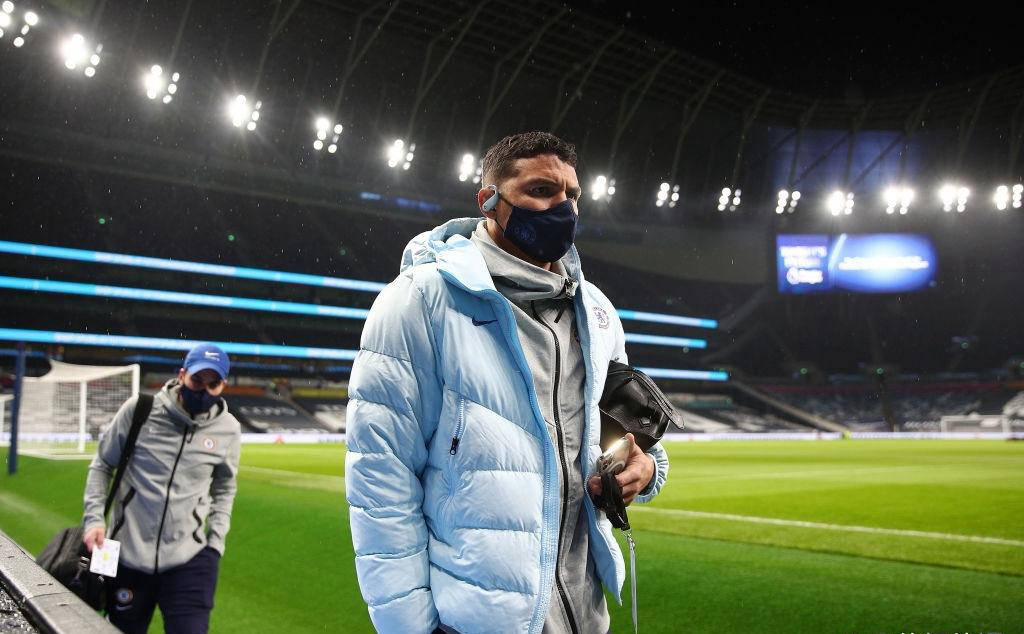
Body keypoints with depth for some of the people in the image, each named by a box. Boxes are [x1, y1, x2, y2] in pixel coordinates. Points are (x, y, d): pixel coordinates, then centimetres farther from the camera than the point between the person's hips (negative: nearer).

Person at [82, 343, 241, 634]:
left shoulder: (228, 429, -2)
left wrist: (216, 542, 4)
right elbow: (103, 465, 6)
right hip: (127, 555, 0)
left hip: (189, 559, 0)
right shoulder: (139, 408, -7)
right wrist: (94, 518, -5)